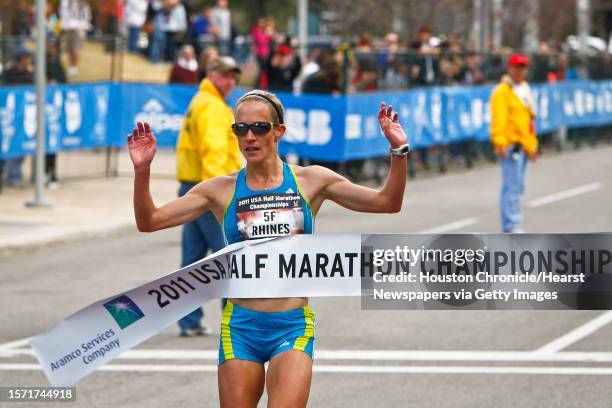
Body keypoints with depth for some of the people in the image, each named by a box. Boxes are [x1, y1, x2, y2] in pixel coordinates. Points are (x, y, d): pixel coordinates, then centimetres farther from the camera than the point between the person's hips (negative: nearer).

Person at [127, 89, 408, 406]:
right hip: (240, 327, 1)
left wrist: (398, 151, -10)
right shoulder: (221, 190, 5)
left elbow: (387, 202, 4)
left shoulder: (311, 181, 5)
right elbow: (150, 221, 3)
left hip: (293, 327, -1)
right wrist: (142, 171, -12)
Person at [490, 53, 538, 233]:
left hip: (523, 145, 9)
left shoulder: (525, 89, 20)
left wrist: (532, 144, 23)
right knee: (512, 186, -12)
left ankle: (511, 226, 17)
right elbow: (498, 119, -15)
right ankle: (511, 226, -13)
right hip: (510, 145, -9)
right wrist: (500, 143, -24)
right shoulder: (502, 91, -8)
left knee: (517, 186, 11)